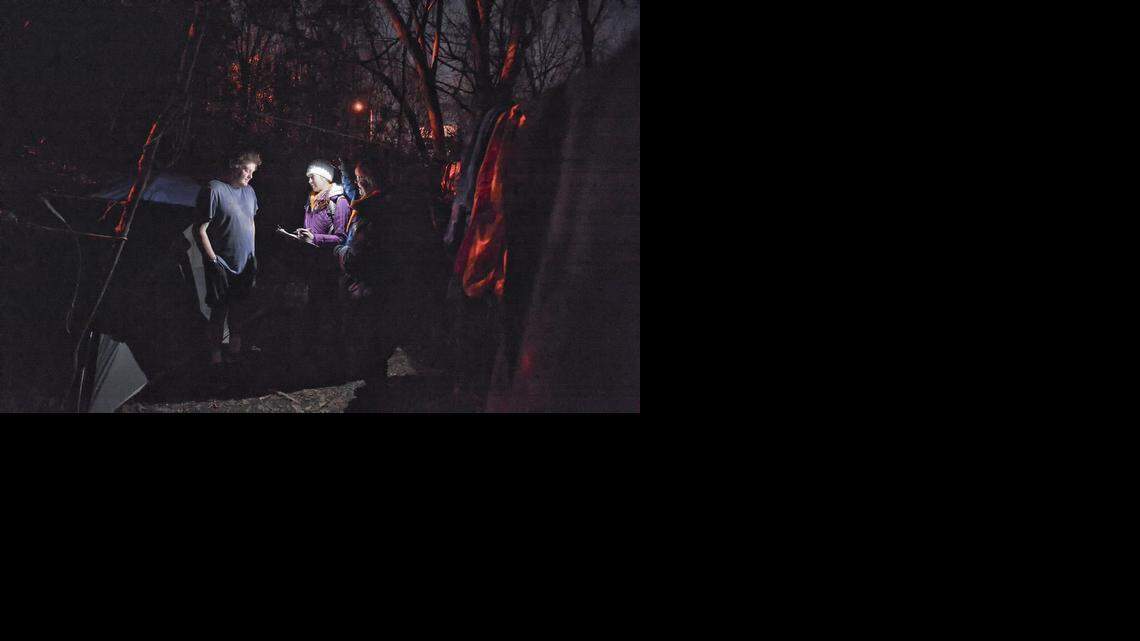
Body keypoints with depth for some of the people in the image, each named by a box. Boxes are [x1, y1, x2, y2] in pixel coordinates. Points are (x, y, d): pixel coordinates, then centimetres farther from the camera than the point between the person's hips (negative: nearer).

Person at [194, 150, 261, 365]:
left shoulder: (249, 191, 9)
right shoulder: (214, 190, -15)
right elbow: (200, 230, -15)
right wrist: (213, 260, -16)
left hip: (245, 265, 7)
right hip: (223, 267, -7)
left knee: (240, 308, 17)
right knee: (219, 310, 1)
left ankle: (236, 347, 33)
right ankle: (215, 354, 12)